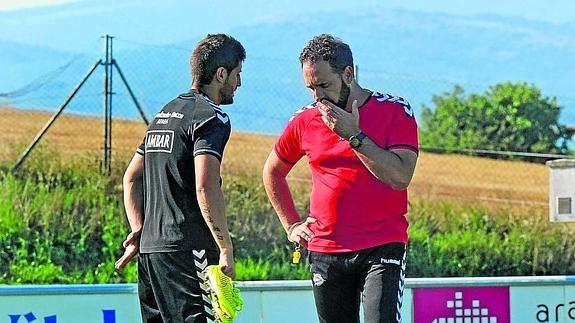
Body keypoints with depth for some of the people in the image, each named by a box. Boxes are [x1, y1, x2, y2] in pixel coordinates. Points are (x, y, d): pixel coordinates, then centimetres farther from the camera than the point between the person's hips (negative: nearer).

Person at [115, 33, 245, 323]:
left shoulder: (164, 114, 20)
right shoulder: (211, 117, -8)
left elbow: (131, 177, 24)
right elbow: (205, 187, -20)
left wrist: (139, 231, 19)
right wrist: (226, 248, -16)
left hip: (150, 249, 9)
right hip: (187, 249, -9)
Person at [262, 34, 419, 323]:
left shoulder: (395, 111, -3)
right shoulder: (304, 122, 7)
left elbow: (400, 177, -16)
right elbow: (272, 171, 24)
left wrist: (354, 136, -18)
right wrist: (291, 225, 15)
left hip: (382, 248, -4)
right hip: (325, 252, 4)